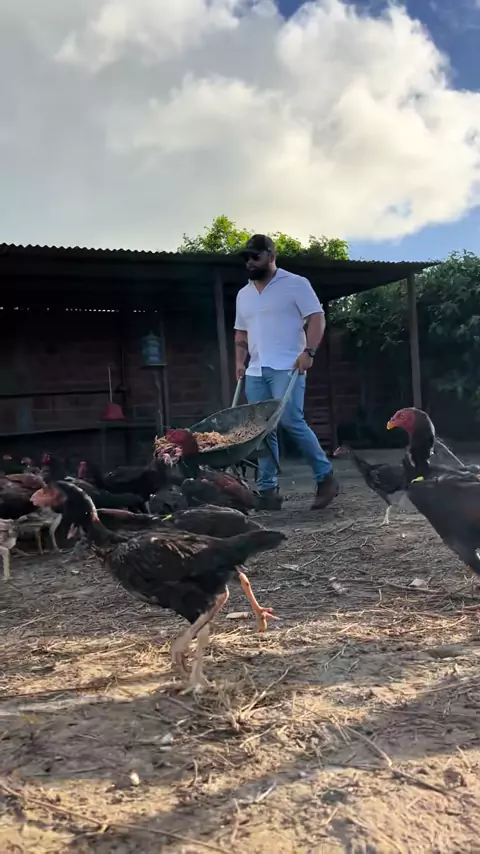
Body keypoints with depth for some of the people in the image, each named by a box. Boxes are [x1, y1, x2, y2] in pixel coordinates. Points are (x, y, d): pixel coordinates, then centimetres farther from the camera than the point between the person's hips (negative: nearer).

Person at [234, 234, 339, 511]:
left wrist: (308, 351, -18)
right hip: (255, 372, 6)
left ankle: (326, 477, -2)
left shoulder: (295, 284, 1)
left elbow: (317, 318, -5)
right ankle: (268, 489, 6)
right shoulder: (244, 294, 19)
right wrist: (240, 361, 10)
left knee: (291, 421, -17)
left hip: (286, 368, -6)